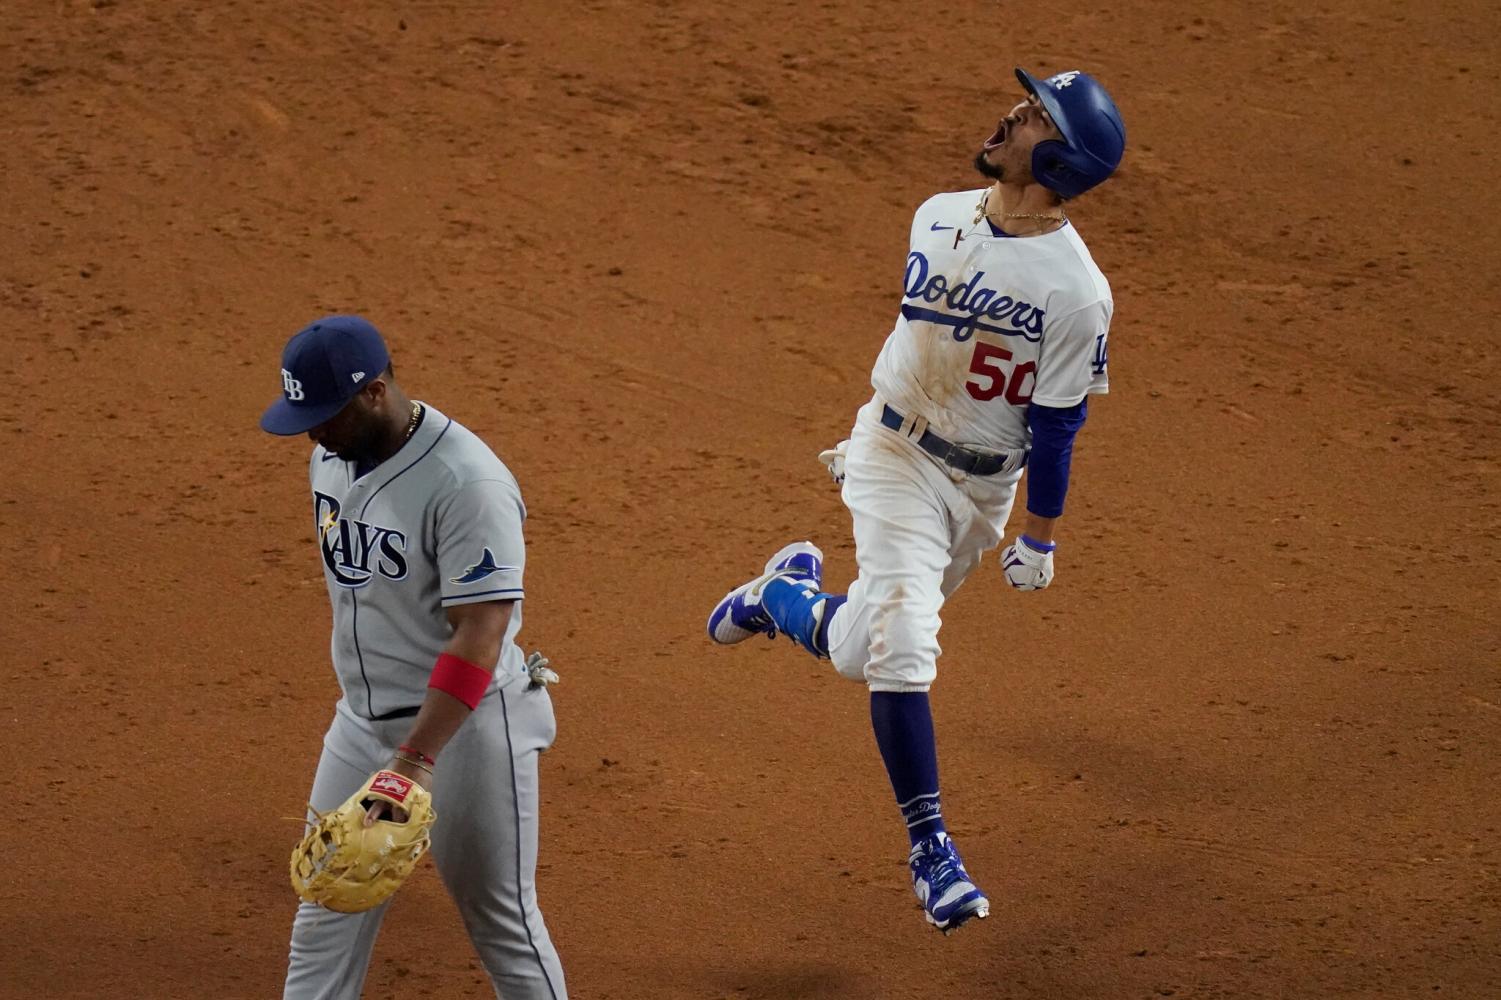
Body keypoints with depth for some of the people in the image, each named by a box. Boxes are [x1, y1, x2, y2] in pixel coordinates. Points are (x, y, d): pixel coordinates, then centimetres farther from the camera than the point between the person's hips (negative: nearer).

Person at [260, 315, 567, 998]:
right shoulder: (331, 455, 2)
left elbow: (479, 635, -29)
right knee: (327, 911, 9)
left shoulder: (466, 484, -25)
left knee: (502, 921, 4)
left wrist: (416, 757, -35)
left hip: (463, 724, -8)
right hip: (361, 722, 8)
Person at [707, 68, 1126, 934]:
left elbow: (1058, 424, -13)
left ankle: (786, 595, 42)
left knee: (864, 649, 10)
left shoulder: (1077, 292, -19)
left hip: (983, 487, -2)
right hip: (896, 456, 2)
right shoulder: (938, 218, -4)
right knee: (901, 643, -15)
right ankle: (930, 846, -2)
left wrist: (1041, 535, -10)